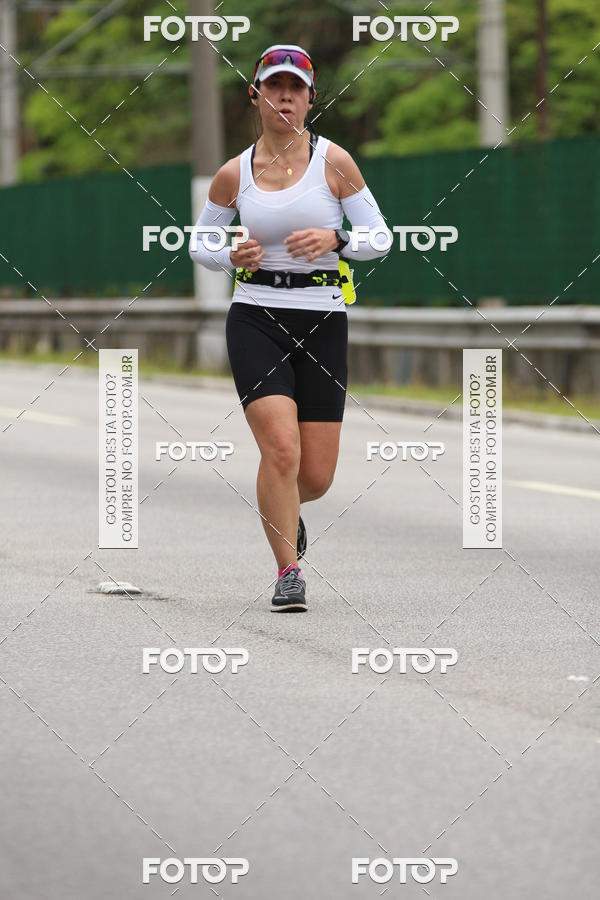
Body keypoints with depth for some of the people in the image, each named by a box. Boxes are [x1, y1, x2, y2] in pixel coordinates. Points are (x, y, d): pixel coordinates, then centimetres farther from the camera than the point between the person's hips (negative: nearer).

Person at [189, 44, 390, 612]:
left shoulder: (333, 161, -1)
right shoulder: (234, 173, 3)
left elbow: (378, 238, 2)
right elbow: (198, 244, 14)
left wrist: (334, 239, -18)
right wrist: (232, 256, -8)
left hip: (322, 323, 1)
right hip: (256, 321, 0)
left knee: (316, 476, 1)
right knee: (281, 450, -19)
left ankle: (284, 511, 38)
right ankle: (288, 574, -6)